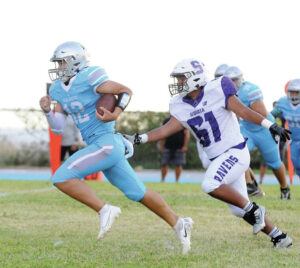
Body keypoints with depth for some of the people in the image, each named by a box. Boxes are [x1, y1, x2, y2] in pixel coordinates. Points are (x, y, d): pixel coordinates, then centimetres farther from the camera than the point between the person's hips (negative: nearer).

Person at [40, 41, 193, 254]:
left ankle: (105, 210, -13)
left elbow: (126, 91, -6)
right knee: (138, 193, 14)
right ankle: (179, 224, 23)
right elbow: (58, 127, 12)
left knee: (61, 178, -17)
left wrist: (115, 115, -18)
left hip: (107, 143, -9)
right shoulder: (59, 90, 13)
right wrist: (47, 110, -4)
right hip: (99, 146, 9)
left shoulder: (89, 79, -12)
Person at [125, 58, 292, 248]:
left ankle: (254, 210, -11)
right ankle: (279, 237, 21)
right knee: (239, 209, 8)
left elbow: (243, 111, -15)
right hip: (217, 159, 7)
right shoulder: (180, 106, 4)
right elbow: (167, 130, 1)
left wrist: (271, 126, -21)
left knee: (210, 184, -28)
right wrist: (138, 138, -9)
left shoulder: (217, 90, -14)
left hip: (235, 152, -7)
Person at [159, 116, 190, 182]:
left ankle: (177, 180, 10)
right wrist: (161, 146, 8)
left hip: (179, 147, -2)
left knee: (178, 165, 0)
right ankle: (162, 180, 15)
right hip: (168, 147, 2)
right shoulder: (167, 121, 7)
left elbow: (187, 134, -2)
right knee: (164, 164, 1)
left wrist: (185, 146, -8)